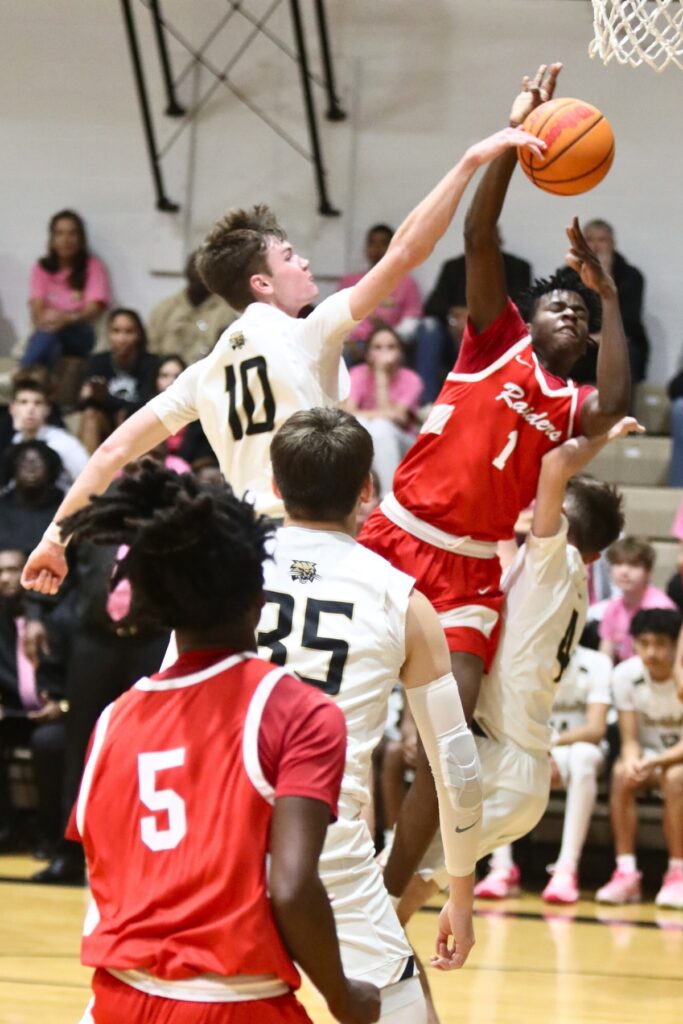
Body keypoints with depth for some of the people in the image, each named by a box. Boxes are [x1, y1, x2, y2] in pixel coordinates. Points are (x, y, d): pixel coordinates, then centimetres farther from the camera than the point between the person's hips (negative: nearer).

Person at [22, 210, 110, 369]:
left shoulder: (93, 267, 3)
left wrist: (68, 318, -34)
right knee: (48, 327, -36)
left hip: (81, 334, -2)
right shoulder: (42, 268, 11)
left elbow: (94, 308, -11)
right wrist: (44, 319, -30)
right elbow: (37, 307, -3)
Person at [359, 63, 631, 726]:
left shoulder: (571, 408, 9)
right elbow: (478, 239, -7)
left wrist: (609, 296, -14)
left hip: (472, 570, 2)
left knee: (453, 718, -9)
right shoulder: (496, 343, 4)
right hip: (398, 538, -2)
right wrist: (512, 138, -17)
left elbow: (614, 408, -18)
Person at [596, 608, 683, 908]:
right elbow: (630, 739, -9)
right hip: (650, 756, 3)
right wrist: (632, 759, -33)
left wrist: (656, 761, -36)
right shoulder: (626, 675, -11)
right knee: (622, 774, -30)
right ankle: (626, 872, -28)